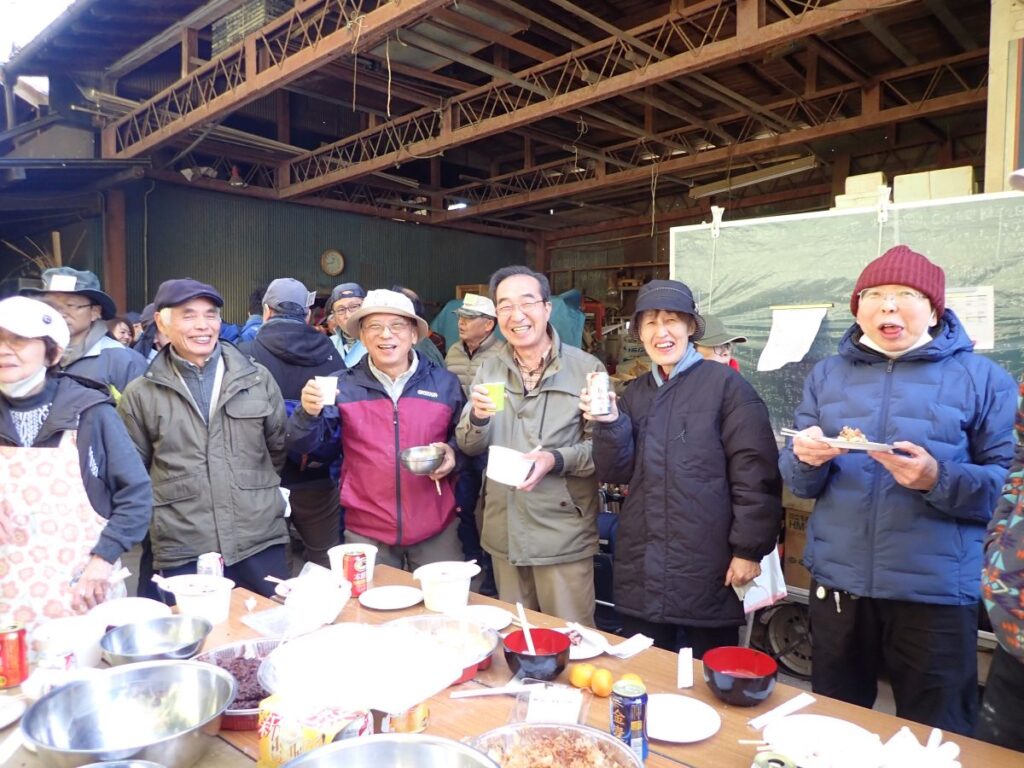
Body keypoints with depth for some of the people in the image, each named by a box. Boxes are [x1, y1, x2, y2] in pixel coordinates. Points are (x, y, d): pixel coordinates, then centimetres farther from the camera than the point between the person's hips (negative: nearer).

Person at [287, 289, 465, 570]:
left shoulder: (445, 383, 2)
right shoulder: (343, 385, 0)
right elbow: (306, 444, -5)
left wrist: (452, 453, -10)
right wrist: (309, 413, -25)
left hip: (436, 528, 1)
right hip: (366, 530, 0)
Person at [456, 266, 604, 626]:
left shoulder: (587, 368, -9)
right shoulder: (489, 370, 6)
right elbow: (470, 447, 6)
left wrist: (557, 460, -25)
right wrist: (478, 418, -15)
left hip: (563, 534, -4)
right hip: (503, 532, 5)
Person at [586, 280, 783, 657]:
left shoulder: (725, 384, -6)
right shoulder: (635, 393, 10)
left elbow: (755, 474, -10)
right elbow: (616, 473, 5)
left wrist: (749, 549, -13)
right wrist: (608, 424, -11)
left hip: (706, 569, -5)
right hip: (641, 570, 5)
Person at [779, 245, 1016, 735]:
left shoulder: (981, 378, -1)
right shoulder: (826, 376, 7)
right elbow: (798, 483, 6)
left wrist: (938, 480, -23)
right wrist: (807, 460, -16)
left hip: (934, 591, -2)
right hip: (837, 584, 3)